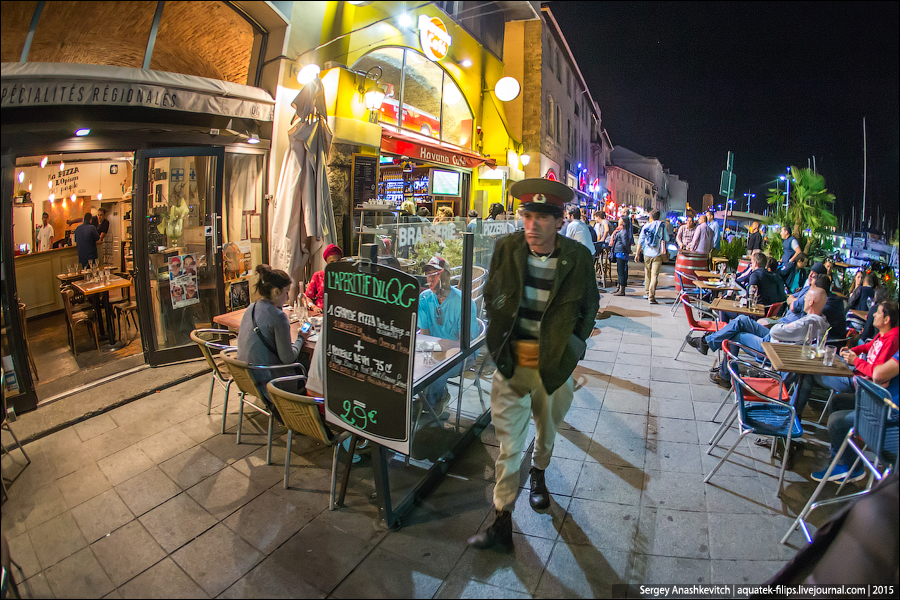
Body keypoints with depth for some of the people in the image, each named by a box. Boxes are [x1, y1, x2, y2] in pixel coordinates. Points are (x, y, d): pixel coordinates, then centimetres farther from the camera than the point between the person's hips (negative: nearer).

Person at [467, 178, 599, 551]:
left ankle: (538, 474, 55)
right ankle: (502, 520, 18)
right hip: (510, 360, 0)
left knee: (547, 430, 24)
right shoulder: (507, 248, -7)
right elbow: (490, 295, 7)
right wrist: (496, 336, 4)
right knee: (508, 441, 3)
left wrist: (574, 345, 3)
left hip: (552, 363, 1)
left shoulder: (578, 258, -10)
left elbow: (590, 306, 6)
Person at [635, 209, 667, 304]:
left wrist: (637, 253, 7)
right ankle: (651, 297, -14)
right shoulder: (661, 226, -2)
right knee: (654, 275, -6)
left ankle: (647, 292, 29)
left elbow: (640, 241, 2)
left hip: (647, 253, 3)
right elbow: (667, 239, 2)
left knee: (647, 274, 18)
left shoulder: (645, 227, 3)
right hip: (657, 254, -2)